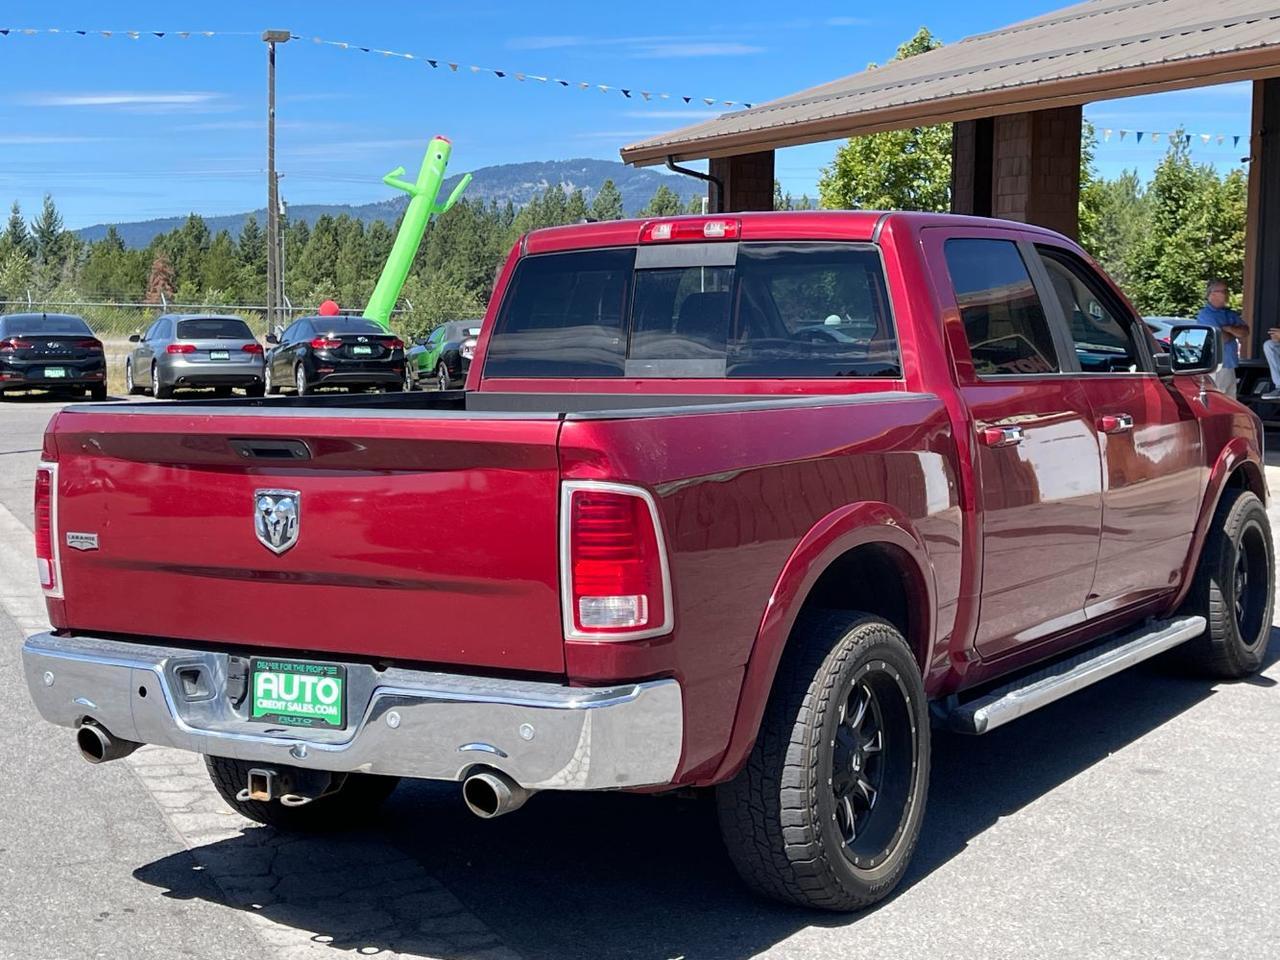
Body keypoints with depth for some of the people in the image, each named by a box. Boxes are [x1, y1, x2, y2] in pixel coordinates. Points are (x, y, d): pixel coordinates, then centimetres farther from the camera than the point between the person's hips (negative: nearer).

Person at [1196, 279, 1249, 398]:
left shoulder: (1230, 314, 17)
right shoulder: (1205, 315, -9)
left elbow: (1245, 331, 6)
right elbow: (1220, 338, -18)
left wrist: (1229, 329, -10)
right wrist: (1235, 333, 2)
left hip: (1230, 366, 8)